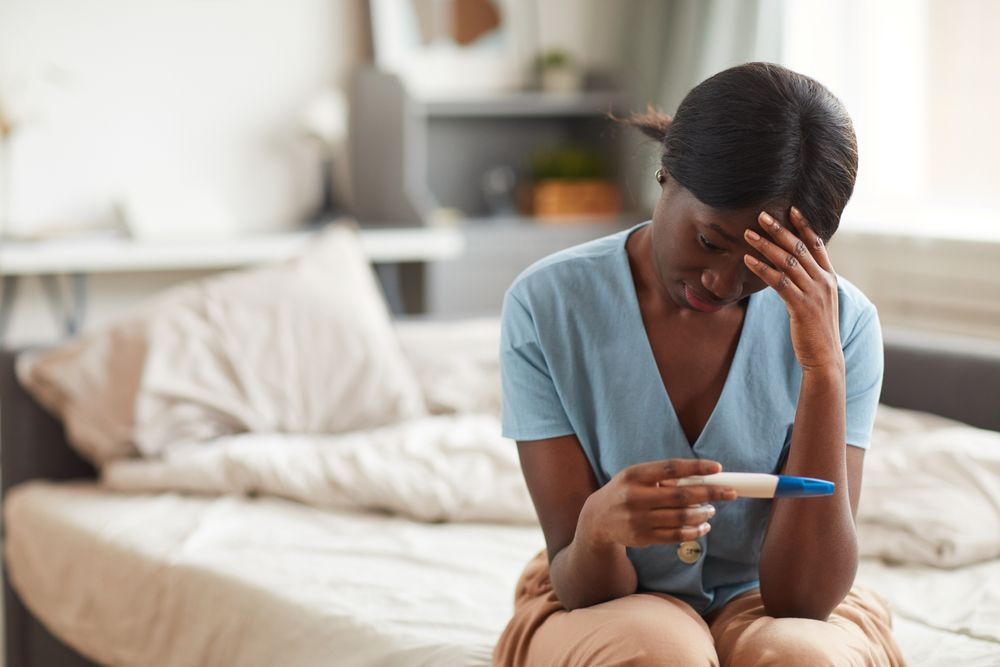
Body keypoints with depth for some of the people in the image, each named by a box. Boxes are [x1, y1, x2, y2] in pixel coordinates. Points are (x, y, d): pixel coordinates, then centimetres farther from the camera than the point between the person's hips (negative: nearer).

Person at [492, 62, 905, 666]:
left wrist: (824, 367, -28)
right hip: (609, 613, 0)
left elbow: (803, 598, -19)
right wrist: (599, 530, -39)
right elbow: (583, 590, -14)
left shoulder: (841, 323, -13)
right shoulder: (548, 306, -15)